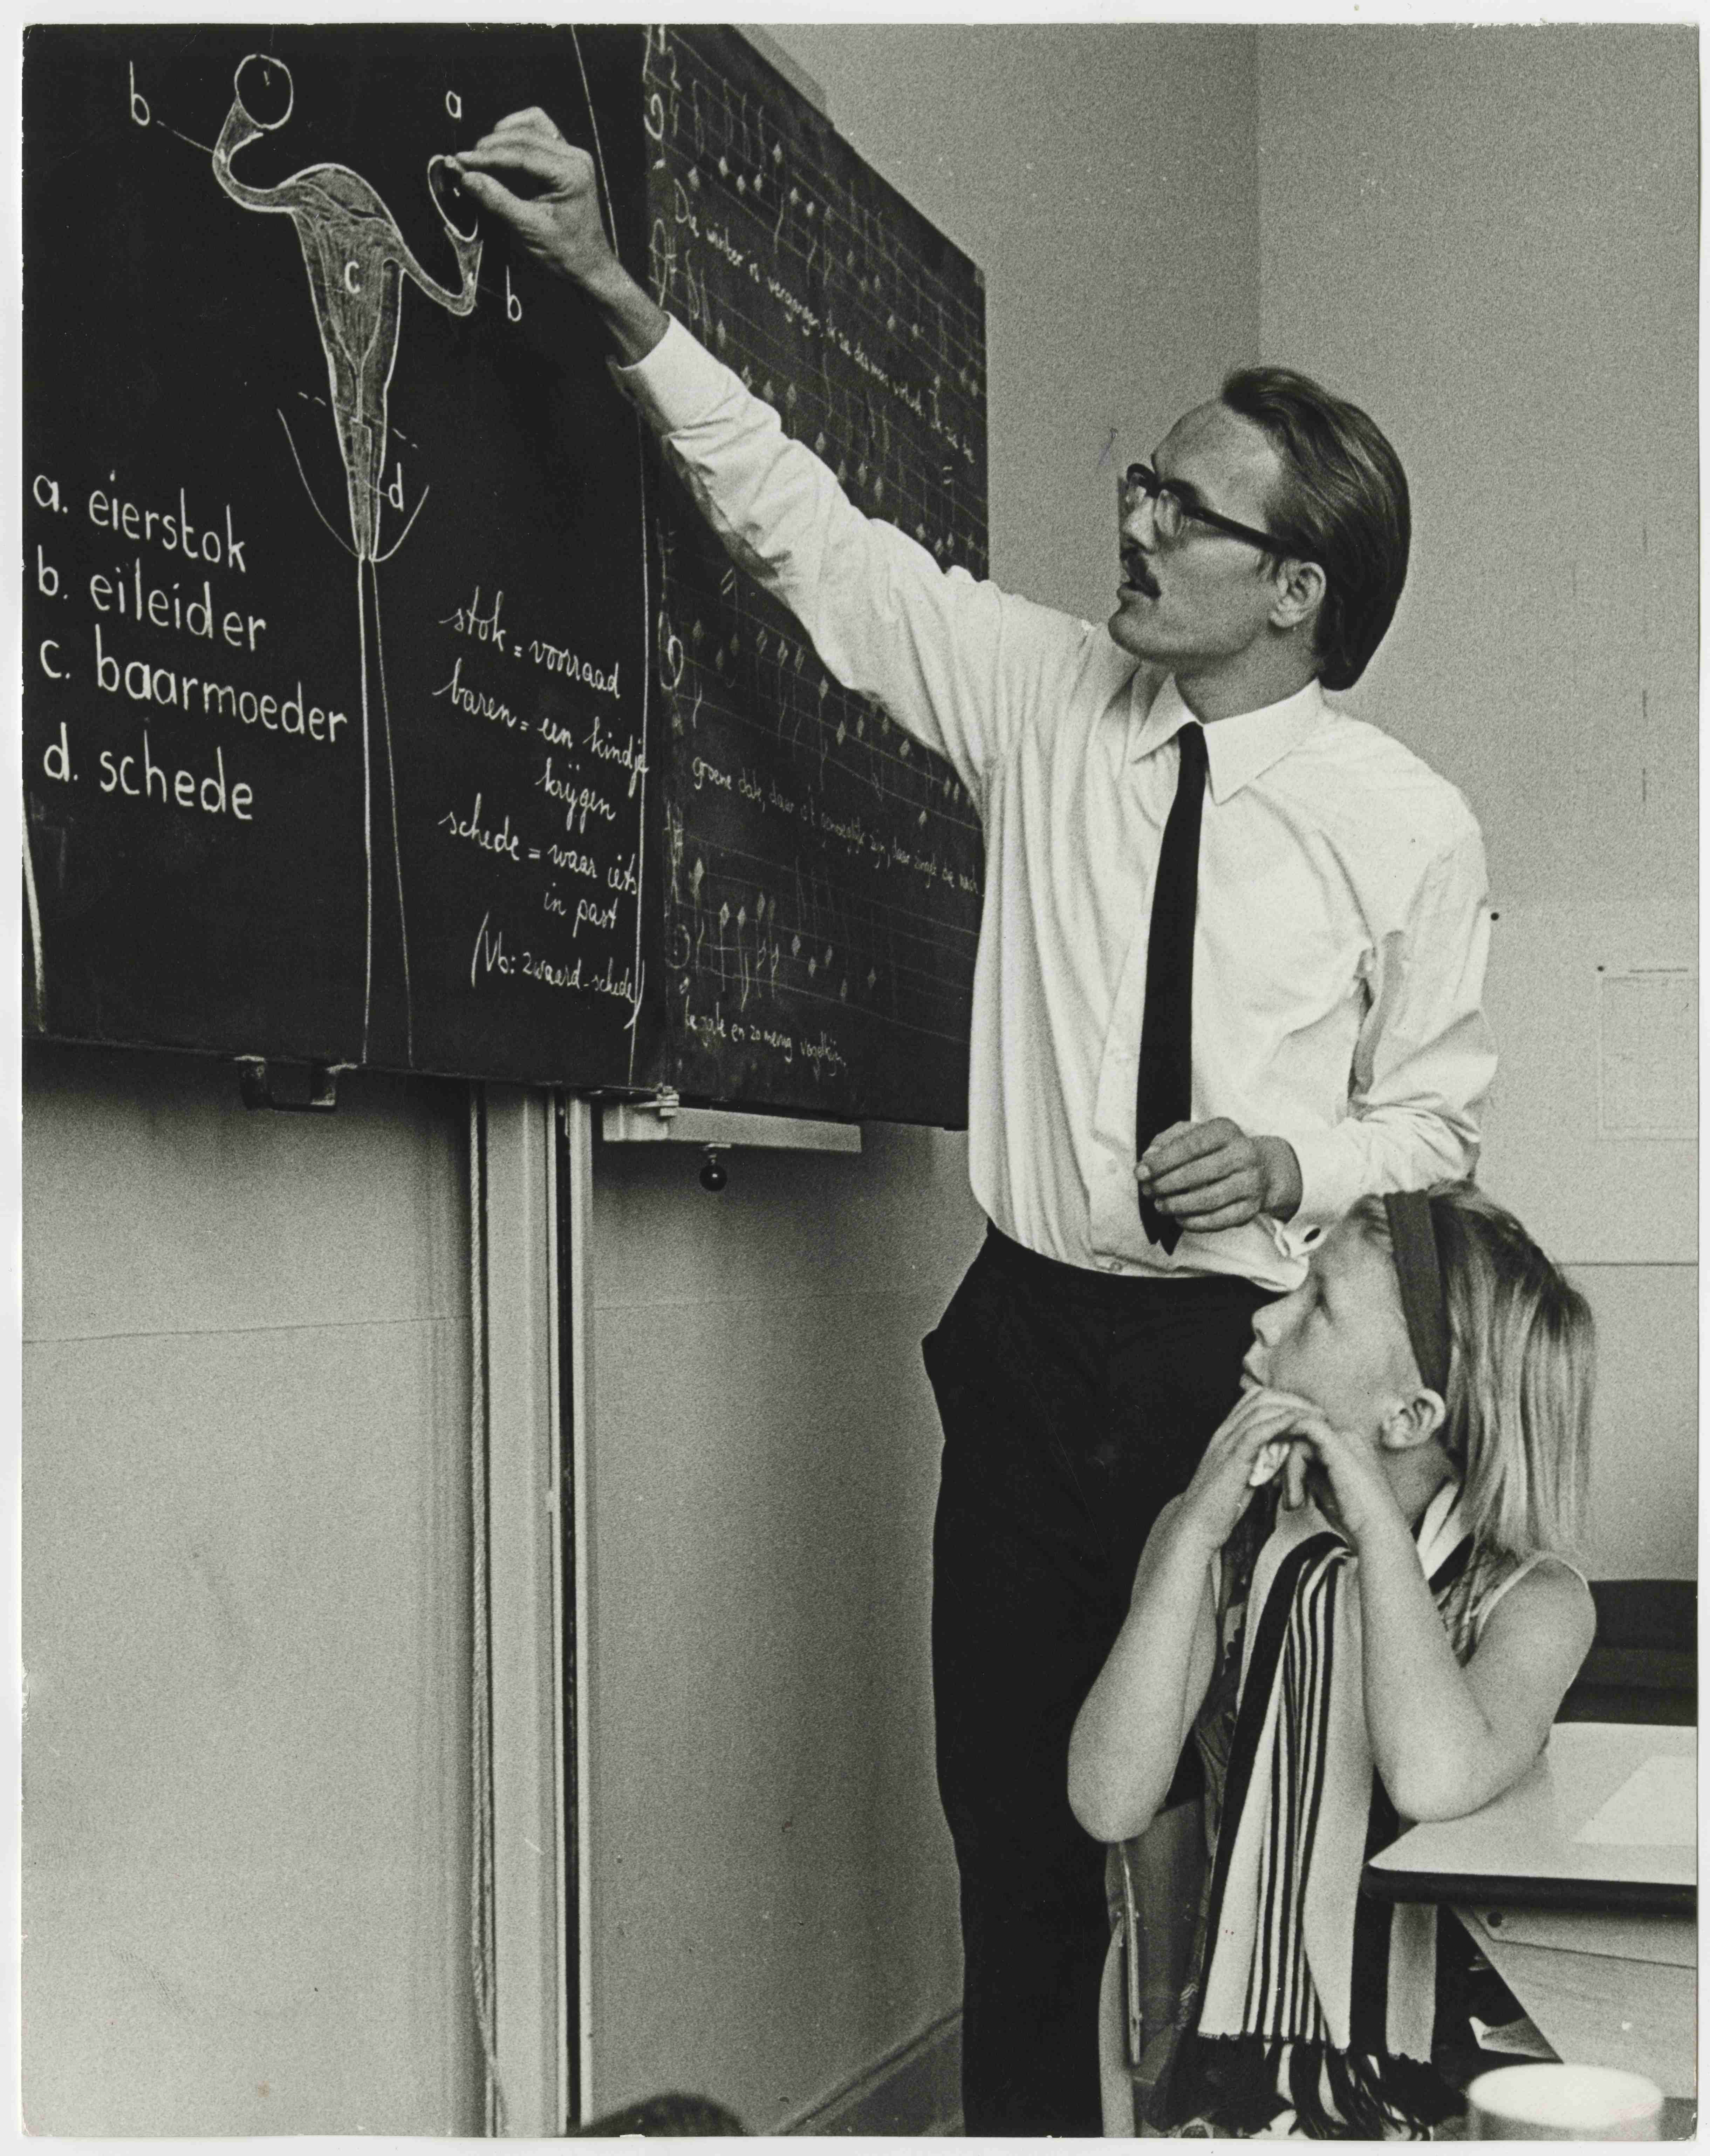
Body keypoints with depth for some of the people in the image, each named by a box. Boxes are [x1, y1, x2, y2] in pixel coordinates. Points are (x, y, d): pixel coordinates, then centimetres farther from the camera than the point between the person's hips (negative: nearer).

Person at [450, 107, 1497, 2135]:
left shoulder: (1409, 825, -3)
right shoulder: (1039, 695, 3)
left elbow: (1433, 1119, 5)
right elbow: (806, 527, 2)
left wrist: (1290, 1163, -16)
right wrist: (617, 294, -5)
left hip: (1251, 1357, -2)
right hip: (1037, 1340, 3)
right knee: (1015, 1815, 7)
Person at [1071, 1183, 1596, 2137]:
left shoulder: (1533, 1600, -5)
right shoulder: (1219, 1541, 4)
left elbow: (1438, 1783, -28)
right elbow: (1110, 1804, -9)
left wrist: (1377, 1524, -18)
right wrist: (1194, 1537, -14)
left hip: (1446, 2092, -1)